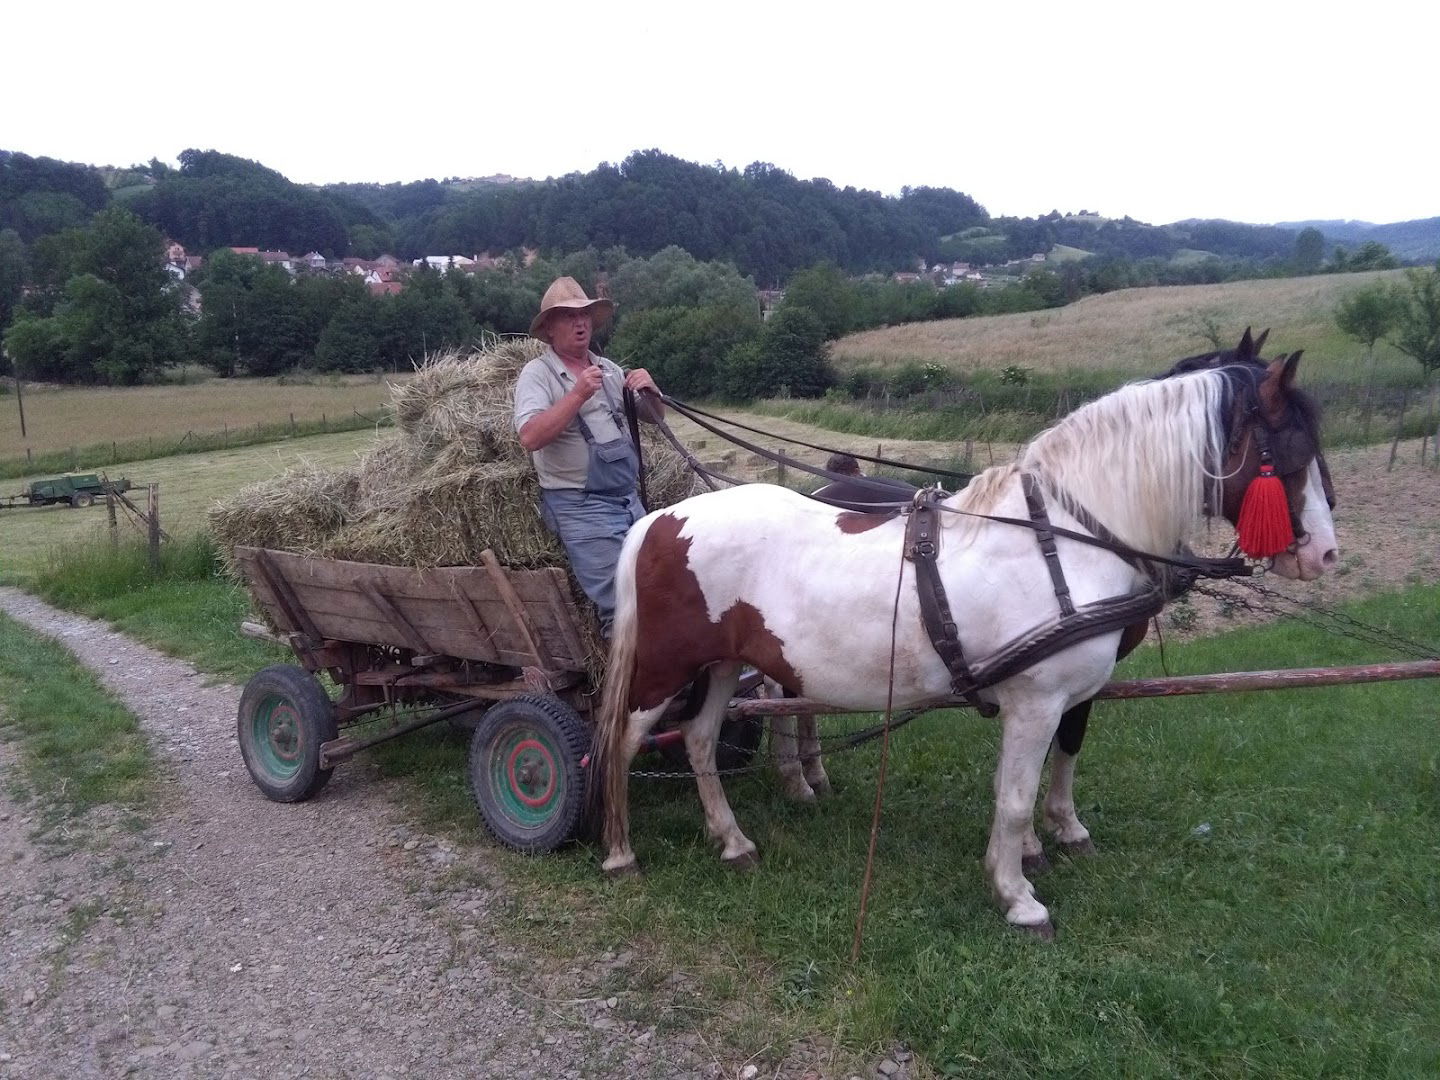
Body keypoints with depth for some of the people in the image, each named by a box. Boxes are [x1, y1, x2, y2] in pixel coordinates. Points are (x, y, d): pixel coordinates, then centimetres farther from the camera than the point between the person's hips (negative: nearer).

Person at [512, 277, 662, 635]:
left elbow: (654, 417, 19)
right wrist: (578, 394, -24)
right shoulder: (538, 373, -5)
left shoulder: (609, 369, 13)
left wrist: (651, 391, -3)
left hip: (630, 499, 7)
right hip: (580, 507, -6)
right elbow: (530, 437, -20)